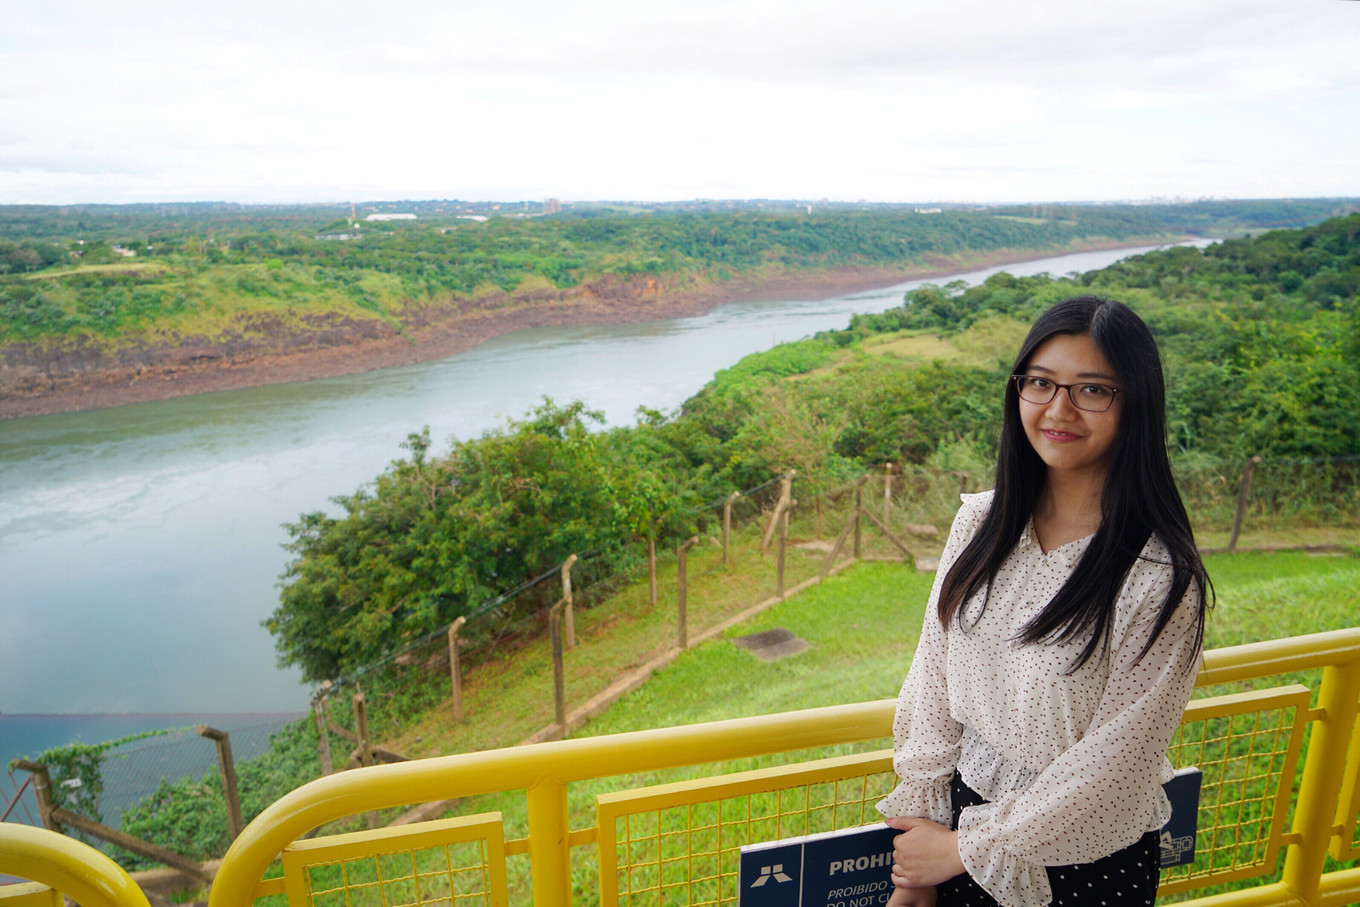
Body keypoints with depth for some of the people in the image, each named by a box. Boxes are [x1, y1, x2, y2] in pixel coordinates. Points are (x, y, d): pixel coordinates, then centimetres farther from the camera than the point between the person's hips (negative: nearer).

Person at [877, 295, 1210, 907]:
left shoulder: (1159, 577, -21)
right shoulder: (982, 520, -7)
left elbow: (1113, 760, -18)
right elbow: (933, 680, -4)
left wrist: (966, 848, -12)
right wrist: (917, 843, -3)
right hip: (968, 806, 4)